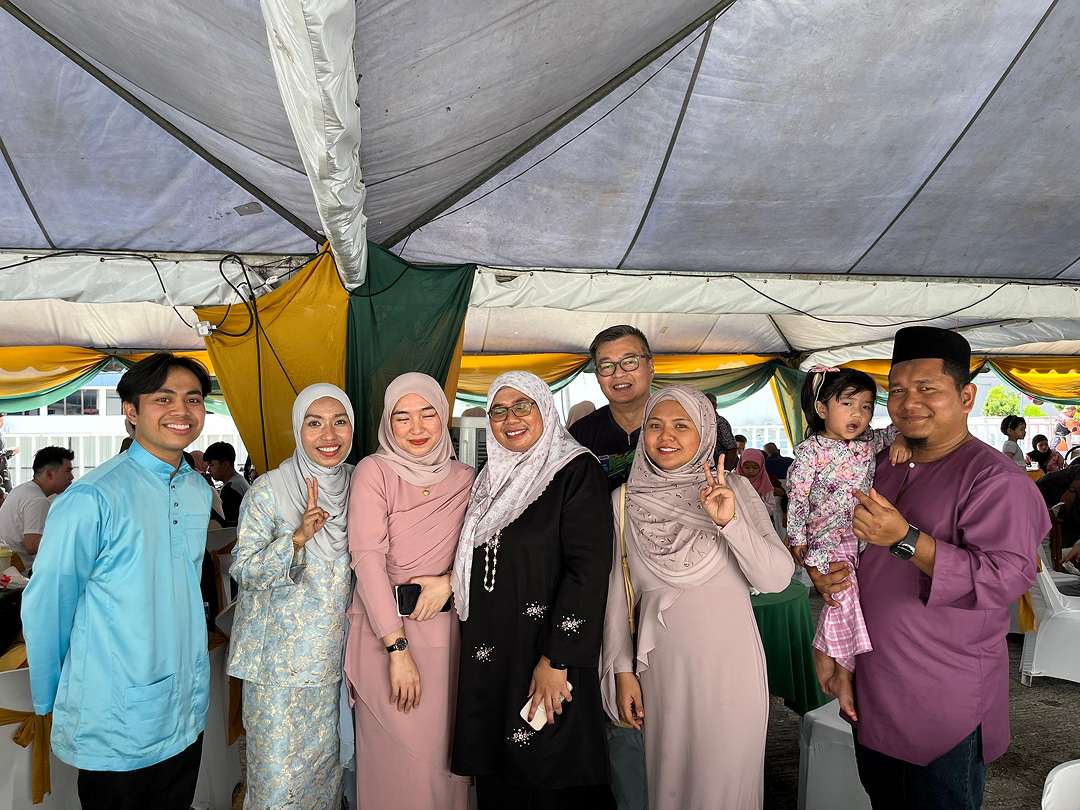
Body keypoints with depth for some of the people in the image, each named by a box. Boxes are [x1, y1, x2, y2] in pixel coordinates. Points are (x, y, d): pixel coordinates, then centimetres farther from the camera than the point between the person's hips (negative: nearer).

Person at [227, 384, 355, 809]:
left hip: (333, 650, 4)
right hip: (280, 657, -4)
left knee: (325, 760, 17)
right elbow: (243, 569, -13)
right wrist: (298, 537, -25)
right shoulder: (269, 490, -12)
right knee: (278, 769, 4)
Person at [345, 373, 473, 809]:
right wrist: (398, 649, -19)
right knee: (396, 758, 3)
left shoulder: (464, 478, 6)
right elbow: (367, 558, -14)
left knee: (443, 752, 11)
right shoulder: (374, 471, -7)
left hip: (446, 628, 4)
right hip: (386, 628, -3)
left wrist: (449, 581, -11)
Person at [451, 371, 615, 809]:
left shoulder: (577, 472, -9)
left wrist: (557, 659, -19)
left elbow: (589, 570, -16)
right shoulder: (491, 480, 13)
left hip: (546, 661, -6)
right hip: (488, 658, 6)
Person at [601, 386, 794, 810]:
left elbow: (777, 578, -12)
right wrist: (622, 669, 2)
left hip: (729, 663, -1)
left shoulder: (734, 490, -5)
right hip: (662, 667, 1)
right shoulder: (625, 500, -2)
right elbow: (617, 591, 4)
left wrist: (731, 521, -24)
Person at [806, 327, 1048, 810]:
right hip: (874, 687, 7)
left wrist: (906, 540, -33)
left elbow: (1008, 577, -26)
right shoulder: (884, 467, 6)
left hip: (945, 703, -7)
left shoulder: (995, 478, -16)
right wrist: (823, 572, -3)